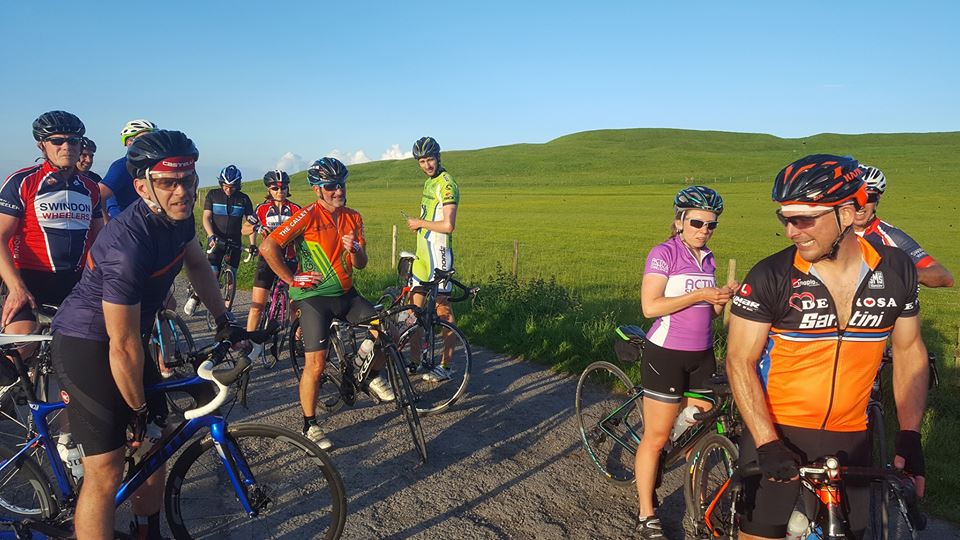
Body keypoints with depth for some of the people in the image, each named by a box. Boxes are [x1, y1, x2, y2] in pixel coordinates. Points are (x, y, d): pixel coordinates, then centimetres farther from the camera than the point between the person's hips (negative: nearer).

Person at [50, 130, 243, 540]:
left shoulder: (178, 215, -7)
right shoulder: (128, 246, -33)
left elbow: (196, 264, 14)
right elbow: (123, 347, -25)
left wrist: (224, 320, 12)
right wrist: (138, 408, -12)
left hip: (127, 337, 9)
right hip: (86, 344, -9)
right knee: (106, 473, -10)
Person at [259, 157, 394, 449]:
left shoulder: (353, 217, 7)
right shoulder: (308, 216, -13)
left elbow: (360, 264, 8)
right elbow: (268, 247, -18)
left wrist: (354, 249, -15)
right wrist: (292, 280, -11)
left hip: (346, 294, 6)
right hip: (314, 296, -6)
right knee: (316, 365, -9)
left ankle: (373, 376, 24)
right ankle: (309, 425, 12)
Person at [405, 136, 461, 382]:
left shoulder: (447, 185, -14)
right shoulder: (429, 182, 16)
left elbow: (448, 225, -24)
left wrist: (420, 223, -11)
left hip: (438, 255, -9)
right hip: (422, 254, 9)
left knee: (442, 309, -2)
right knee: (415, 306, 11)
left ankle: (446, 365, 7)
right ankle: (415, 359, 22)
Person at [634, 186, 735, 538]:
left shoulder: (707, 259, 11)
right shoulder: (663, 253, -11)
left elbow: (709, 311, 16)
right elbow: (650, 306, -19)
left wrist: (723, 298, -5)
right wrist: (699, 295, -20)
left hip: (702, 355, 7)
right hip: (666, 354, -7)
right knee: (656, 437, -1)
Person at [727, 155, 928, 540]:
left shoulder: (896, 270, -4)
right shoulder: (770, 276, -15)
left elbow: (909, 351, 7)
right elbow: (740, 361, -11)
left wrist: (910, 436, 0)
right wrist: (768, 443, -19)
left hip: (850, 441, 3)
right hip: (777, 436, -3)